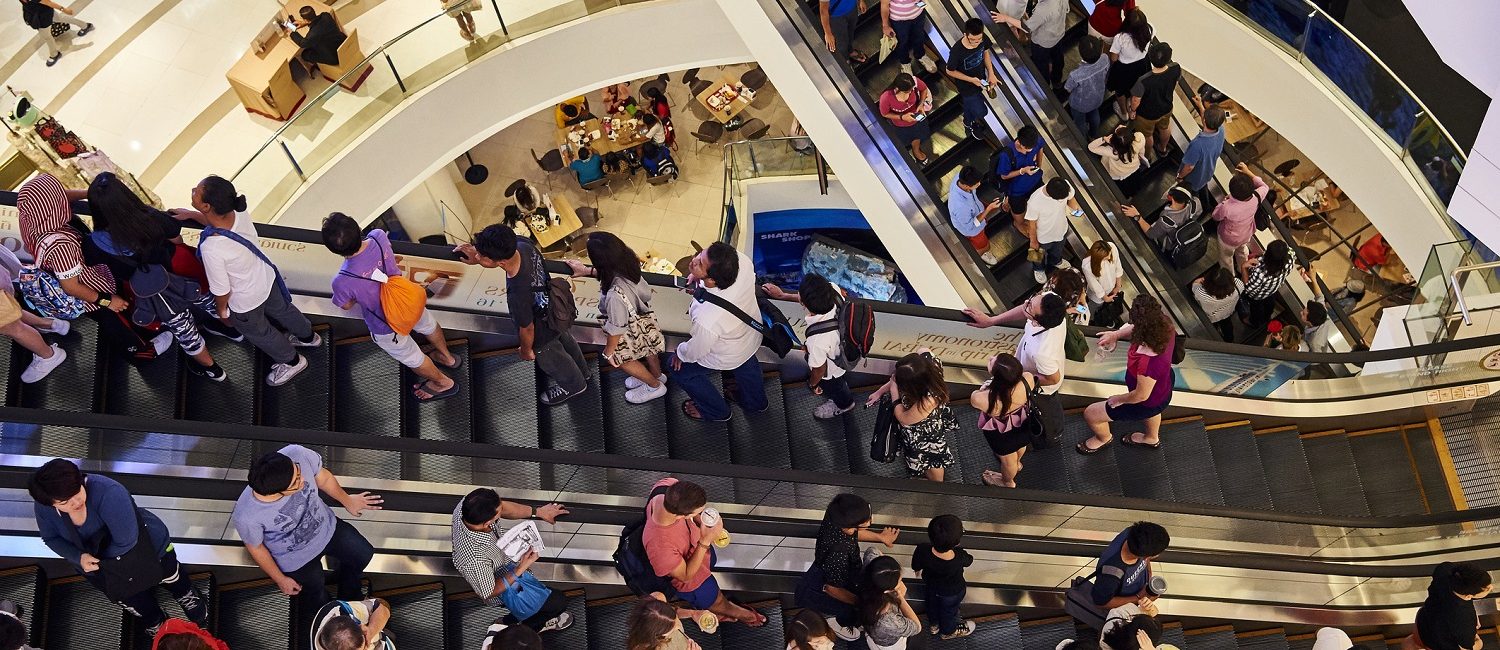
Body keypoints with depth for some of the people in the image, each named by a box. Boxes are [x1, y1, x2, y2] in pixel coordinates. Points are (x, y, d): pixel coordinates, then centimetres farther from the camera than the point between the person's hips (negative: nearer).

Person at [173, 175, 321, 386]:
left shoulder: (211, 249, -43)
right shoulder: (238, 212, -25)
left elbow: (221, 291, -26)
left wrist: (221, 308, -5)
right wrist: (190, 215, 4)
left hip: (245, 301, -6)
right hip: (267, 277, 6)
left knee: (257, 332, 28)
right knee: (280, 309, 36)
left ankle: (292, 361, 53)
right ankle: (308, 336, 64)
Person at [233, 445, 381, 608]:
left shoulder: (297, 455, -36)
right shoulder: (246, 516, -42)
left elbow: (324, 478, -11)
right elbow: (255, 547, -17)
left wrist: (347, 500, 8)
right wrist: (281, 580, -1)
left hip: (325, 526, 3)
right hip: (297, 558, -3)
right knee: (319, 601, 16)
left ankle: (349, 597, 47)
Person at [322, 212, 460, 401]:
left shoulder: (342, 282, -40)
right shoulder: (379, 237, -30)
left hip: (386, 327, -4)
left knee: (413, 359, 27)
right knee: (429, 325, 37)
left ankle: (442, 382, 53)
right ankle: (446, 357, 65)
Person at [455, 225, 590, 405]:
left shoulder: (517, 294, -47)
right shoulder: (523, 247, -31)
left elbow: (527, 329, -26)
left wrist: (526, 350, -6)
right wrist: (478, 258, -15)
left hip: (543, 333, -6)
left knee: (550, 359, 29)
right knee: (565, 342, 36)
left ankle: (573, 385, 59)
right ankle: (581, 371, 66)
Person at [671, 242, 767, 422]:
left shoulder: (708, 319, -48)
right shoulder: (742, 260, -37)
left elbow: (695, 352, -23)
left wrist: (681, 353, -3)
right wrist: (698, 277, -14)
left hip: (727, 357, -5)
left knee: (680, 369, 23)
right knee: (746, 365, 37)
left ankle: (716, 411, 46)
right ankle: (755, 402, 66)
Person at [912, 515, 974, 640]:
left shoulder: (922, 551, -39)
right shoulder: (960, 556, -46)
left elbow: (915, 567, -15)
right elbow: (968, 561, -19)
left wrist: (919, 573, 9)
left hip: (931, 585, 2)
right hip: (952, 593, -2)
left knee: (933, 605, 35)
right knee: (949, 610, 30)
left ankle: (933, 624, 64)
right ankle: (948, 631, 59)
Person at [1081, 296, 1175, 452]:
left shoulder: (1148, 362, -49)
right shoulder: (1165, 326, -30)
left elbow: (1141, 395, -30)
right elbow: (1144, 328, -3)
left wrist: (1118, 399, -12)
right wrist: (1116, 334, -12)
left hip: (1149, 403, -7)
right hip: (1163, 388, 7)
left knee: (1090, 414, 11)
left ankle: (1104, 438, 46)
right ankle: (1152, 439, 74)